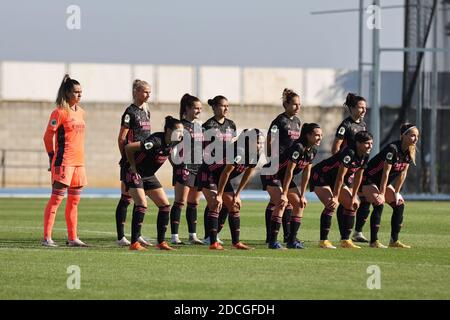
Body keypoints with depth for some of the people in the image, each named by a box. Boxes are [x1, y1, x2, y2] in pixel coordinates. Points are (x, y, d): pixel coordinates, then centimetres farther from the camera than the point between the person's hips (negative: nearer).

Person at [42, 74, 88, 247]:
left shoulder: (80, 112, 15)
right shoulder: (60, 112, -9)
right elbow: (48, 136, -9)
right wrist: (53, 158, -6)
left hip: (79, 161, 8)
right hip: (64, 161, -8)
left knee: (74, 200, 10)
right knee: (56, 198, -8)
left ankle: (72, 238, 14)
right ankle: (47, 237, -7)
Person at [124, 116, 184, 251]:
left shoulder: (173, 143, -5)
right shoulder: (156, 141, -29)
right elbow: (128, 147, -29)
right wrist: (133, 168, -22)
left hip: (149, 175, 8)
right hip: (135, 174, -8)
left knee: (165, 205, 2)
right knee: (142, 204, -20)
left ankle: (161, 242, 8)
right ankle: (134, 243, -16)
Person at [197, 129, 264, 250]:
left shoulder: (255, 155, -6)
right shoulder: (238, 151, -32)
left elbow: (247, 175, 5)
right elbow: (226, 173, -28)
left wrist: (237, 194, 5)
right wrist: (219, 195, -24)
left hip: (222, 179, 9)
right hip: (208, 174, -9)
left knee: (235, 206, 7)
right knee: (215, 206, -18)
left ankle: (236, 242, 11)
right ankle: (213, 243, -19)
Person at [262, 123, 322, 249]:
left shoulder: (313, 150, -2)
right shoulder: (298, 148, -28)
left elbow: (306, 173, 2)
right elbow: (289, 171, -28)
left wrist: (302, 195, 1)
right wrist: (284, 194, -27)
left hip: (285, 177, 9)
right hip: (272, 175, -9)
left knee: (299, 204, 3)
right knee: (282, 203, -24)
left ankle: (292, 240, 9)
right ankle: (272, 241, -21)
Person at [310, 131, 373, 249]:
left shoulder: (365, 156, -6)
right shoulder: (349, 153, -32)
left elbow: (358, 177, 3)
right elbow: (340, 176, -32)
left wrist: (354, 197, 3)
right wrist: (335, 197, -31)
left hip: (335, 180, 9)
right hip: (320, 176, -9)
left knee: (352, 205, 5)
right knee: (331, 205, -25)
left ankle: (345, 240, 11)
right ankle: (323, 241, -21)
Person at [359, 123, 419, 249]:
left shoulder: (410, 151, -5)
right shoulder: (392, 149, -30)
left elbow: (403, 173, 1)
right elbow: (386, 172, -28)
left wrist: (397, 192, -1)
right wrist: (381, 194, -25)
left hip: (384, 181, 9)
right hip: (369, 179, -9)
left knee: (399, 204, 1)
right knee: (379, 204, -24)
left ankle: (394, 240, 9)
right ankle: (374, 241, -21)